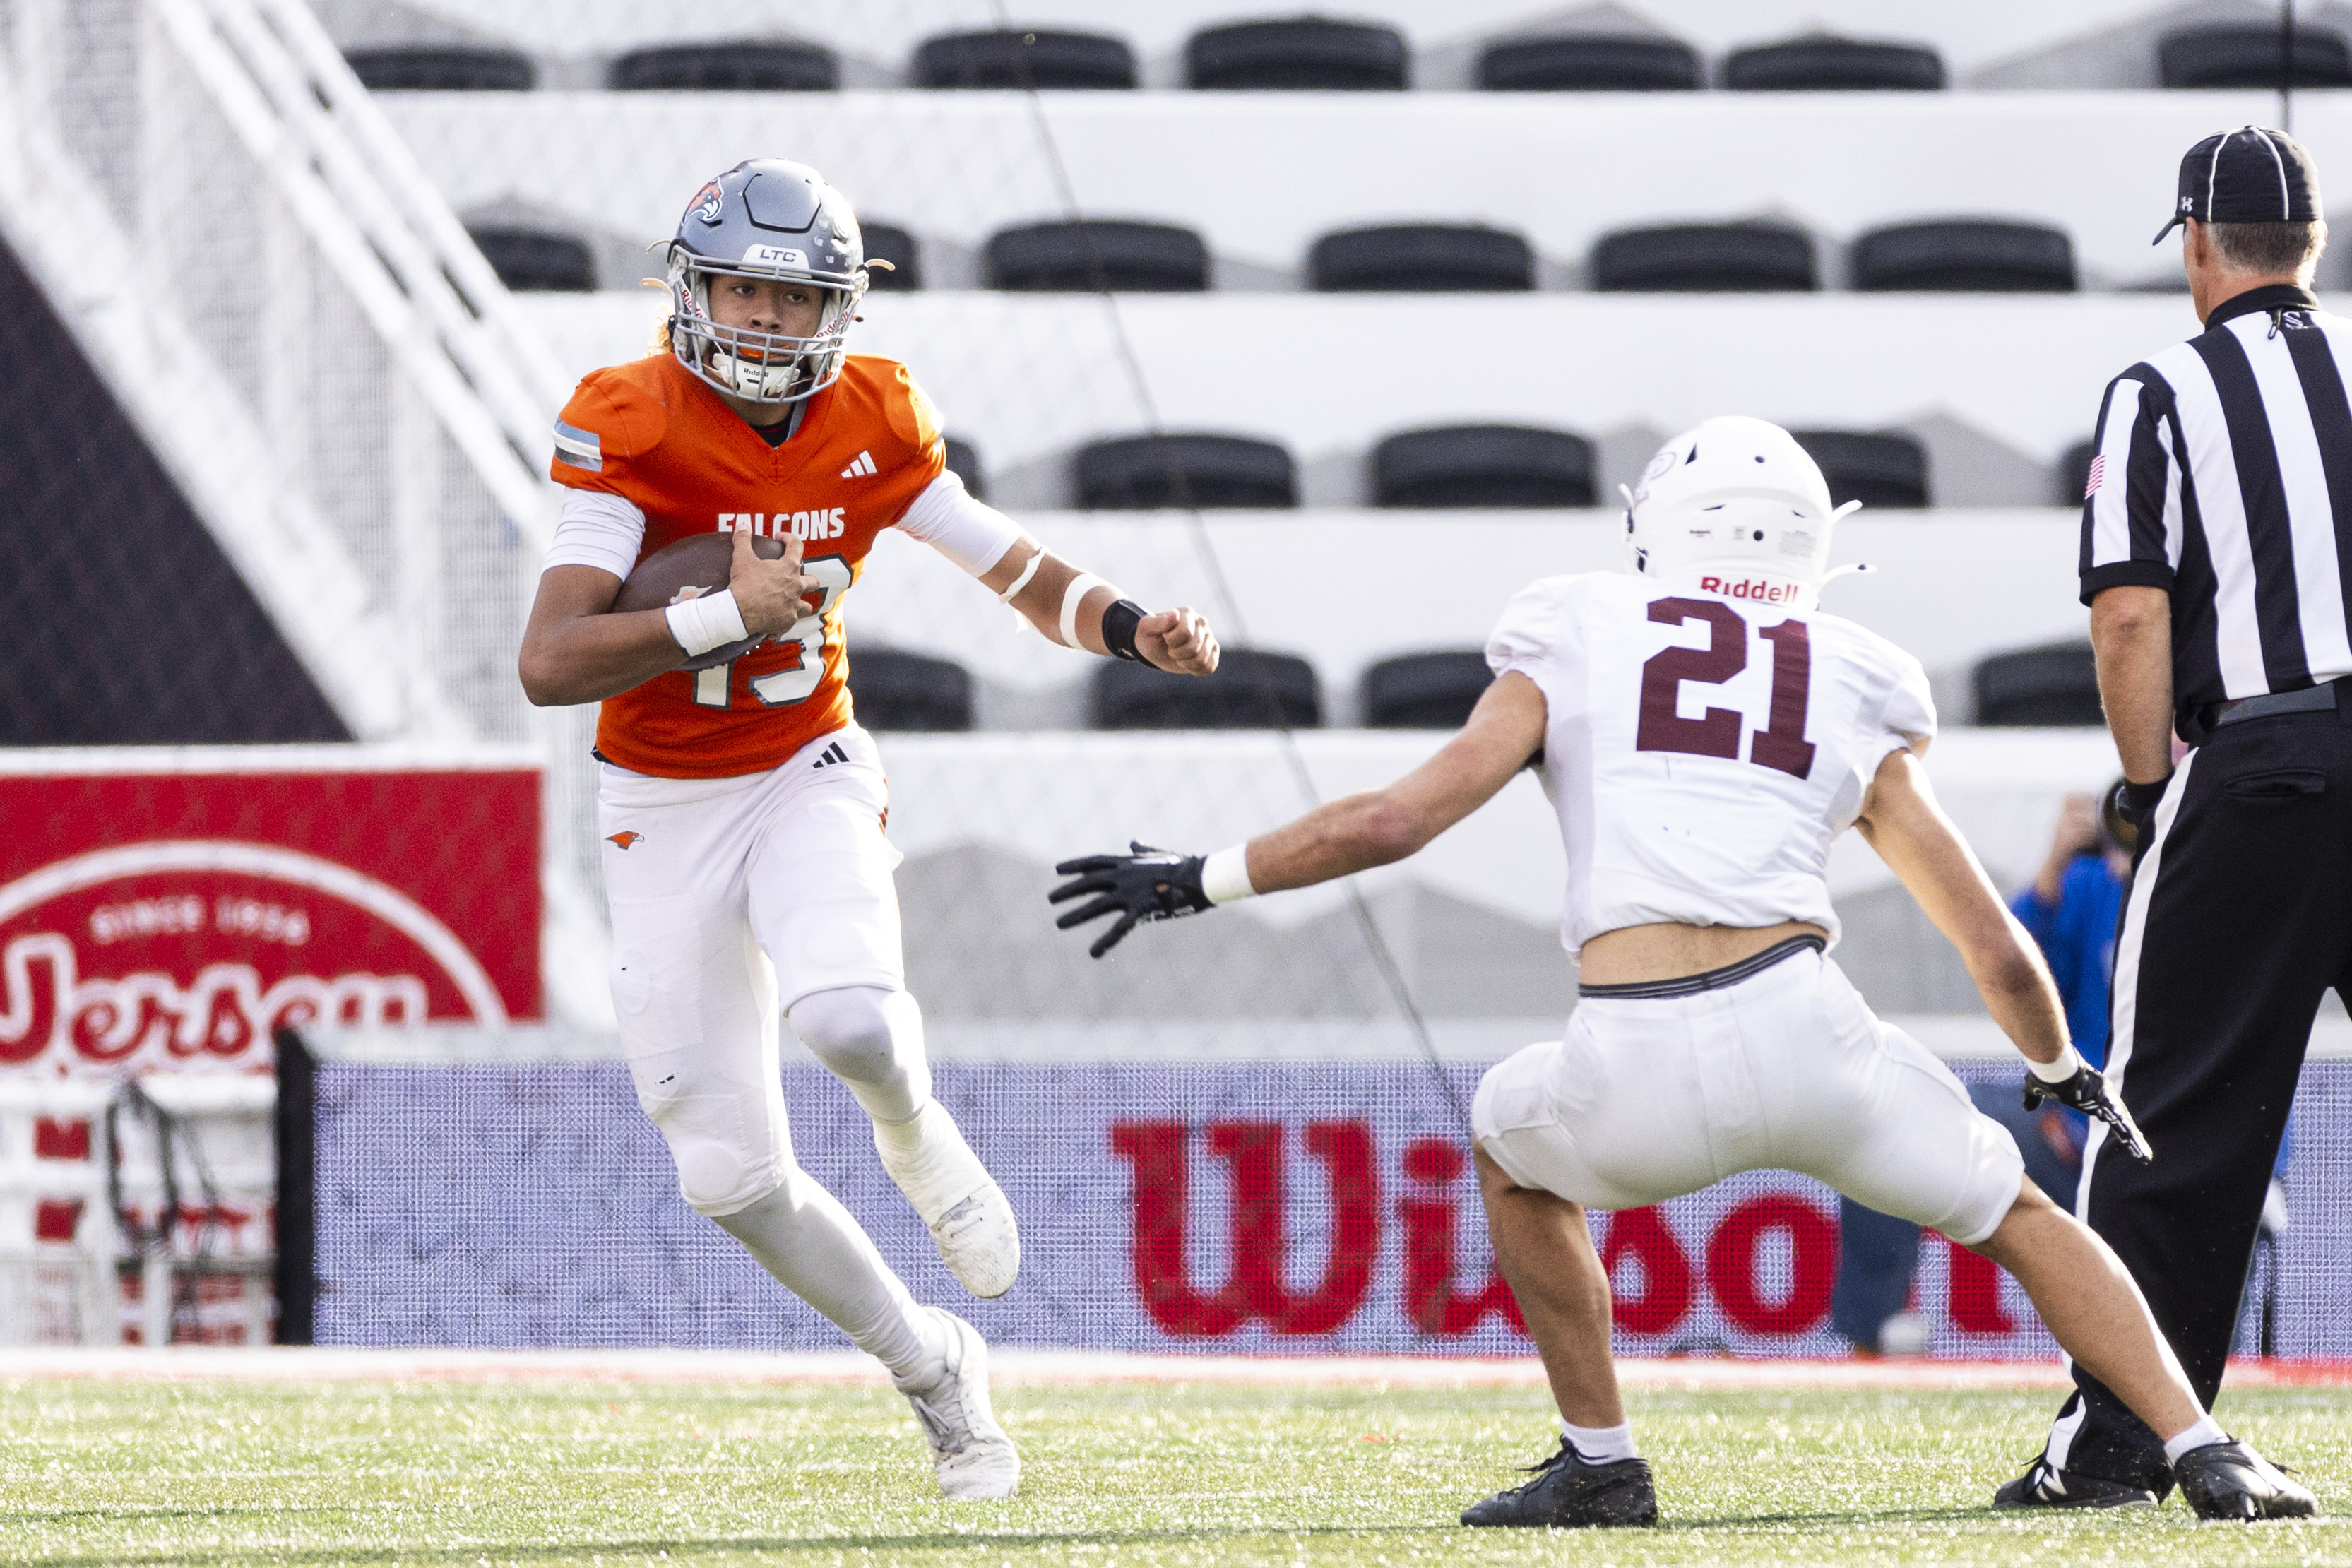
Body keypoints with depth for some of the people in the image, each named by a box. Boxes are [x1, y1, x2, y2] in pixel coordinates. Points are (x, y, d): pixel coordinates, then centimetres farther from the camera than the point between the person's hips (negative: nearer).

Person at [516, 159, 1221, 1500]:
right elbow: (550, 664, -24)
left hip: (811, 778, 1)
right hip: (663, 819, -1)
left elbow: (1017, 568, 4)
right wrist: (726, 618, -31)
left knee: (849, 1018, -32)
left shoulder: (873, 426, -6)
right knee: (732, 1177, -1)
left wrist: (1135, 628, -15)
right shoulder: (628, 430, -17)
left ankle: (917, 1137, 5)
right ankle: (934, 1368, 22)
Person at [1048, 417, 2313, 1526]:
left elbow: (1399, 818, 8)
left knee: (1514, 1139, 34)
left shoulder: (1577, 646, 15)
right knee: (2020, 1217, 22)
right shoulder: (1853, 701, 19)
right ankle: (2209, 1457, 8)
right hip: (1802, 1029, 1)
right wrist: (2062, 1072, 41)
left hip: (1634, 1076, -1)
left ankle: (1600, 1457, 32)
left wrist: (1201, 879, 19)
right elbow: (1994, 947, 21)